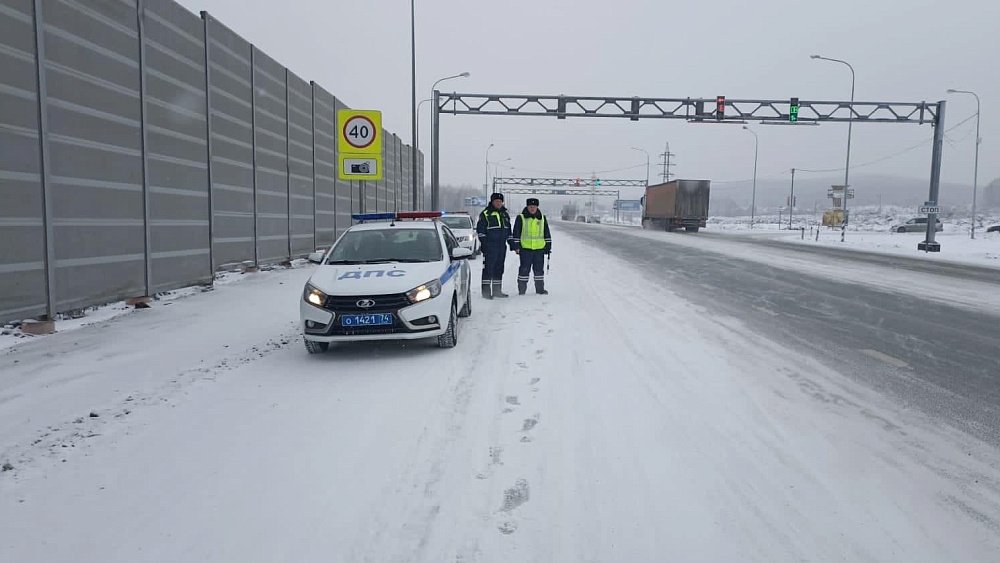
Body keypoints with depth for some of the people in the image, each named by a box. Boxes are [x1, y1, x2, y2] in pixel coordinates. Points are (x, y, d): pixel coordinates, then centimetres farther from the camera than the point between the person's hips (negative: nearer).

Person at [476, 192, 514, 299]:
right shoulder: (485, 214, -3)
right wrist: (483, 243, -13)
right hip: (489, 247, -7)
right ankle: (486, 291, -3)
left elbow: (508, 231, 24)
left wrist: (512, 244, 20)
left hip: (502, 246, 7)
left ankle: (497, 290, 19)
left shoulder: (505, 214, 17)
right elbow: (480, 230, -6)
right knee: (488, 268, -7)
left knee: (499, 269, 11)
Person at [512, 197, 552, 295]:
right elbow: (516, 233, 2)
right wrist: (516, 246, -4)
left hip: (539, 248, 3)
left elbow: (547, 234, 16)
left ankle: (540, 289, 16)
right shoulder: (521, 218, 2)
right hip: (525, 248, -3)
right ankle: (521, 289, 7)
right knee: (524, 269, -1)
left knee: (539, 269, 8)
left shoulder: (542, 218, 12)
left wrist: (548, 247, 12)